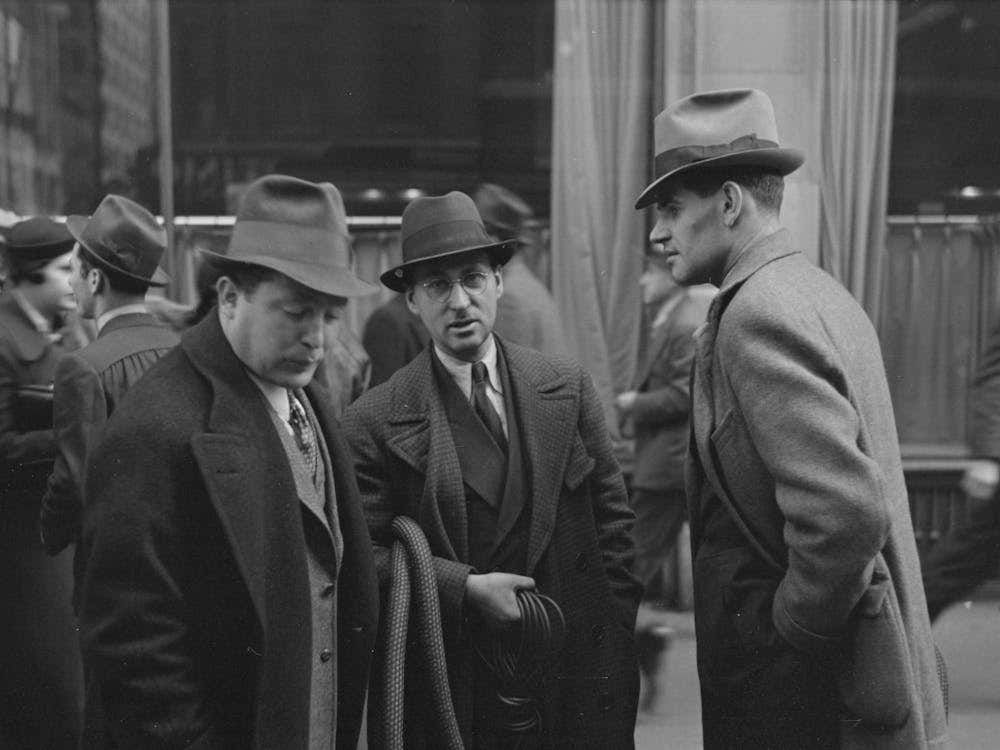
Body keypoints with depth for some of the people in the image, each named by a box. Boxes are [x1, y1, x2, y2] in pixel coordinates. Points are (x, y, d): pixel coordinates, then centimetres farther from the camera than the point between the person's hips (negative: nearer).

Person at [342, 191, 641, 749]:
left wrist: (617, 637, 0)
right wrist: (465, 588, -17)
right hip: (450, 692, -2)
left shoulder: (569, 388, 2)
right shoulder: (375, 422, -6)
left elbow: (612, 519, 5)